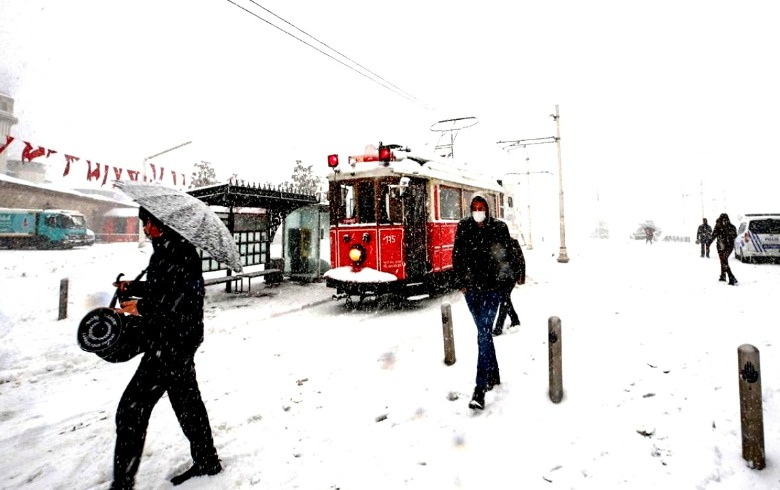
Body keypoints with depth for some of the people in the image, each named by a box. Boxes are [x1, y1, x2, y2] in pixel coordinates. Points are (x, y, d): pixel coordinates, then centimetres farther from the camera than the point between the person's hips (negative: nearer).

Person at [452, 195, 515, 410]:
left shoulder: (499, 228, -1)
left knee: (484, 333, -12)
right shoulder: (463, 227, 4)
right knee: (484, 331, 15)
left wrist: (501, 279, -2)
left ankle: (480, 389, -11)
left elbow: (505, 256, 4)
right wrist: (461, 282, 2)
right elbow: (457, 255, 6)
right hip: (471, 287, 3)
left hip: (491, 288, -3)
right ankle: (493, 375, 32)